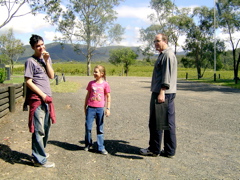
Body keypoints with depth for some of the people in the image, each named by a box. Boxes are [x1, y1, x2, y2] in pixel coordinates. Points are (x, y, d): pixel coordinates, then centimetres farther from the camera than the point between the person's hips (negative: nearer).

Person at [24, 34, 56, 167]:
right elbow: (28, 81, -11)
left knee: (46, 127, 16)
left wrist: (47, 61, -6)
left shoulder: (47, 59, 14)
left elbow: (51, 76, 5)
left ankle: (40, 152, 33)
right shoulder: (30, 61, -7)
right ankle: (39, 159, 4)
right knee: (39, 130, -4)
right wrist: (42, 95, -13)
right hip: (37, 99, -8)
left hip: (47, 98, 8)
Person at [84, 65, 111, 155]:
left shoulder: (105, 84, -2)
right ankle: (88, 144, 22)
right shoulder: (91, 83, 5)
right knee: (88, 127, 1)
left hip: (100, 108, -2)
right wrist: (85, 107, 14)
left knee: (100, 129, 7)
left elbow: (108, 97, 3)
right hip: (90, 108, 2)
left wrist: (108, 108, -2)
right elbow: (88, 95, 12)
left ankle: (101, 147, 14)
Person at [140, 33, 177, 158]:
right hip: (169, 93, 10)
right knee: (168, 123, 10)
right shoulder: (164, 54, 22)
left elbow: (167, 76, -21)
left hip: (162, 93, -10)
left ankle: (154, 149, 10)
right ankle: (169, 151, 16)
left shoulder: (167, 55, -11)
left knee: (155, 123, -1)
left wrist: (162, 92, -26)